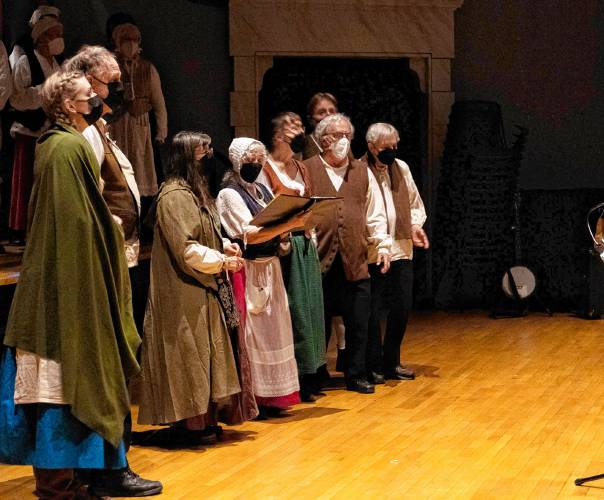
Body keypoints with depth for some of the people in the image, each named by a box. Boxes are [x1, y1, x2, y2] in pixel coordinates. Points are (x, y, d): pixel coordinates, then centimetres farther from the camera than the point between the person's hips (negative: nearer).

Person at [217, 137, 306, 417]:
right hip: (248, 271, -8)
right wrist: (289, 224, -25)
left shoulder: (263, 191, 15)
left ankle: (271, 395, 16)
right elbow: (249, 235, -19)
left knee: (272, 329, 9)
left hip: (270, 269, 8)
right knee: (251, 333, -5)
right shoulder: (229, 194, -9)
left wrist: (294, 221, -5)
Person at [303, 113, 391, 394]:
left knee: (358, 324, 4)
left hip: (355, 262, 3)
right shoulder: (307, 170, 3)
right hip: (318, 262, -3)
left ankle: (356, 376, 15)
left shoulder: (363, 173, 14)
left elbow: (375, 213, 16)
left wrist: (382, 244, 6)